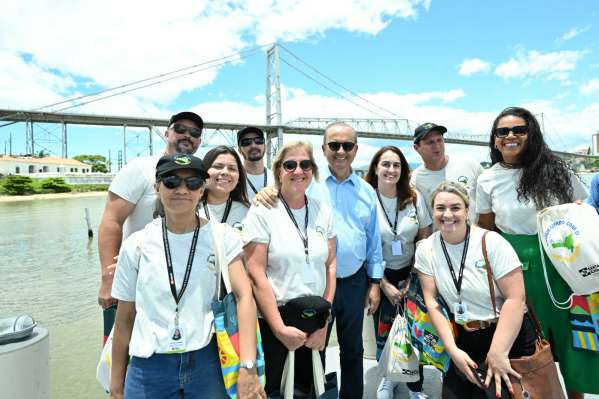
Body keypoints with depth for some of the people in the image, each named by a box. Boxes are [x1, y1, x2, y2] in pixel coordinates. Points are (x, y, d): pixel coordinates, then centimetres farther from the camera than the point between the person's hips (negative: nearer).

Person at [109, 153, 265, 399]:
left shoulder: (223, 238, -6)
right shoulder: (136, 245, -1)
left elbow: (245, 296, -15)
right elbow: (125, 318, 5)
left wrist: (247, 368, -24)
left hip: (208, 363, -1)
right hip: (149, 367, 1)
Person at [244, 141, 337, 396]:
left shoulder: (323, 211, 3)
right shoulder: (262, 212, -10)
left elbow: (330, 265, 4)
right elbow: (257, 276, -13)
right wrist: (280, 329, -13)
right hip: (272, 323, -4)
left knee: (309, 386, 18)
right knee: (270, 389, 12)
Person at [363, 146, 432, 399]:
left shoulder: (415, 197, -5)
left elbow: (426, 240, 0)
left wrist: (414, 278, -5)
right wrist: (385, 285, -8)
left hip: (411, 274, 1)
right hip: (381, 276, -1)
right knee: (383, 332, 9)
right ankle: (389, 377, 37)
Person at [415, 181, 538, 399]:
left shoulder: (491, 242, -15)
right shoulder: (426, 250, -5)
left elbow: (515, 298, -17)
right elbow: (431, 301, -4)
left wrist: (498, 353, -19)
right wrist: (452, 349, -10)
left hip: (511, 337, -3)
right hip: (465, 341, 3)